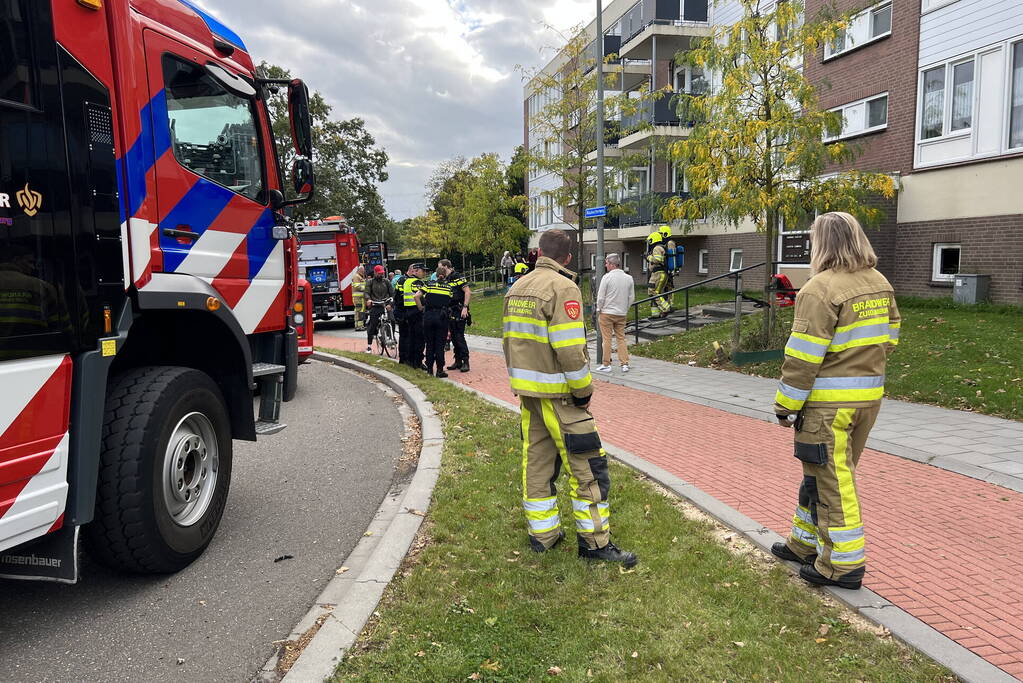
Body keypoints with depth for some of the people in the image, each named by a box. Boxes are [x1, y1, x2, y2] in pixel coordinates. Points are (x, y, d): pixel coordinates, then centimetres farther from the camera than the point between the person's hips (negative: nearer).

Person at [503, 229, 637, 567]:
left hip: (526, 391, 8)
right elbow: (569, 349, -22)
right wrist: (584, 390, -12)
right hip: (557, 393, -8)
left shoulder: (517, 288, 10)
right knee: (587, 464, 1)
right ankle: (594, 541, 8)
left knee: (536, 460, 14)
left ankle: (542, 533, 24)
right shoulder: (563, 288, -15)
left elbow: (509, 339, 14)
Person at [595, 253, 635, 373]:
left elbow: (601, 297, -11)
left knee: (607, 339, 2)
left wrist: (599, 310, 4)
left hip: (607, 313, -5)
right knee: (621, 338, 12)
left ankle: (606, 364, 8)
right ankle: (625, 364, 10)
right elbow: (632, 298, 7)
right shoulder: (628, 278, 3)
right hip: (622, 314, 5)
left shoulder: (607, 277, -13)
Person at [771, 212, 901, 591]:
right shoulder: (880, 284, 9)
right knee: (823, 472, 20)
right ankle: (806, 542, 33)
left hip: (829, 402, -9)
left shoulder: (821, 289, -17)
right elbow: (889, 339, 15)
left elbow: (803, 356, -18)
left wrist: (786, 405, -10)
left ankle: (844, 564, 13)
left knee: (831, 479, 3)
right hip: (870, 396, 9)